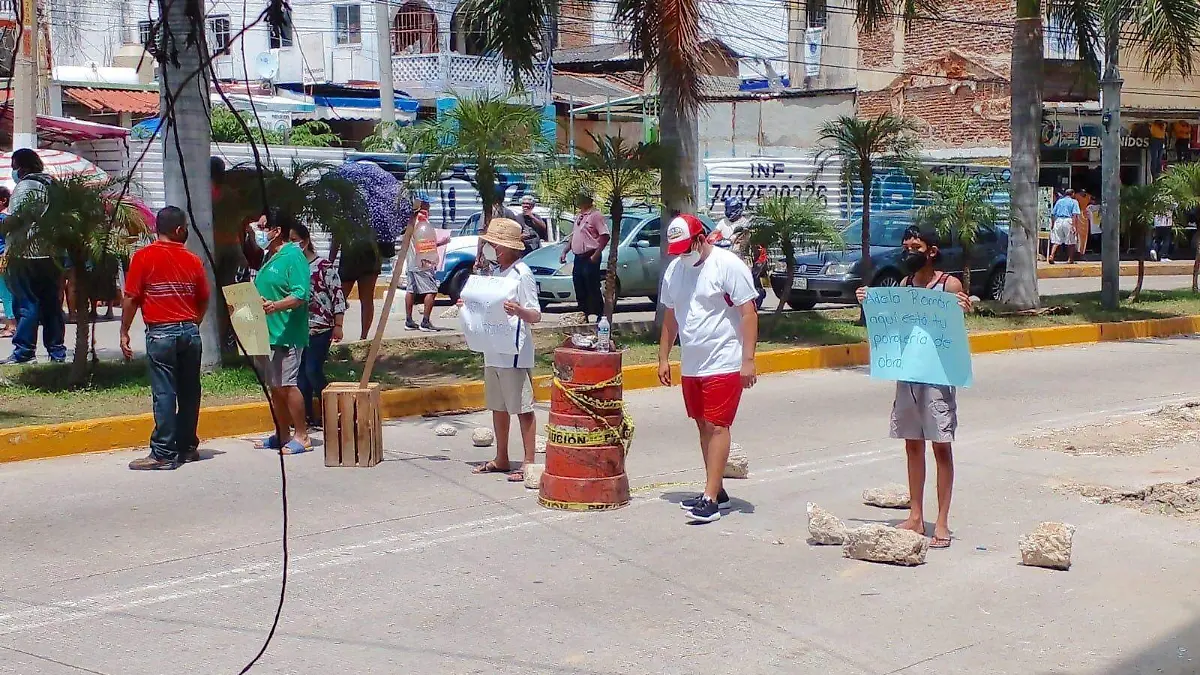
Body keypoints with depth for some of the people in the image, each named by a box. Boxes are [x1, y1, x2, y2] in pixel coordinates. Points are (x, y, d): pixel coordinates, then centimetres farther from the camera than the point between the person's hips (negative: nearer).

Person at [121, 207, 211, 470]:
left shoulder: (143, 257, -4)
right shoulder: (193, 260, 6)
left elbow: (131, 298, -6)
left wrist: (124, 331, 3)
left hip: (160, 333, -3)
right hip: (190, 332, 4)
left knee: (164, 394, -4)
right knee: (189, 392, 11)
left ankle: (163, 454, -3)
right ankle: (187, 447, 20)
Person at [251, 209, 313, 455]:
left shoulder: (293, 257, -11)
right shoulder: (268, 257, 18)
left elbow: (301, 295, -21)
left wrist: (276, 306, -34)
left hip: (286, 334, -10)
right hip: (266, 333, 10)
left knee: (287, 386, -10)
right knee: (275, 387, 13)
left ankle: (302, 437, -2)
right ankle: (282, 434, 21)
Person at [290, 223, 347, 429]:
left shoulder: (324, 266, -7)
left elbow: (338, 296, -9)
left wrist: (338, 325, -12)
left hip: (319, 328, -6)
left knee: (313, 371, -11)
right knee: (300, 373, 6)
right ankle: (308, 417, 13)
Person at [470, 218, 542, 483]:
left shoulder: (522, 274, -13)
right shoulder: (497, 272, 13)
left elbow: (536, 316, -17)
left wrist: (519, 311, -36)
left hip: (515, 353, -9)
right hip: (493, 352, 9)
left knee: (522, 408, -3)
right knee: (497, 406, 15)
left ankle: (529, 462, 2)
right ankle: (501, 459, 26)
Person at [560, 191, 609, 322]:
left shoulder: (596, 215, -9)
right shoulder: (578, 216, 18)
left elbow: (605, 236, -15)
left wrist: (596, 255, -20)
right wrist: (564, 252, 17)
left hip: (590, 258, -9)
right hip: (578, 258, 9)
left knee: (593, 289, -7)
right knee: (580, 290, 11)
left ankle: (601, 317, -1)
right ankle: (583, 316, 20)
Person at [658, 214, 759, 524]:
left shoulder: (728, 265, -12)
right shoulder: (674, 270, 9)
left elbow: (749, 313, -14)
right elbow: (670, 317, 17)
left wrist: (748, 360, -19)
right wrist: (663, 358, 14)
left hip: (724, 364, -7)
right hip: (690, 366, 7)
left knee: (717, 427, -8)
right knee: (704, 427, 13)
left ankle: (710, 499, -9)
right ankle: (716, 490, 23)